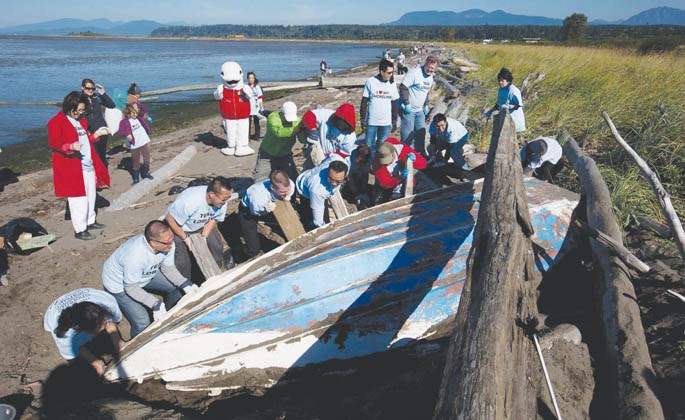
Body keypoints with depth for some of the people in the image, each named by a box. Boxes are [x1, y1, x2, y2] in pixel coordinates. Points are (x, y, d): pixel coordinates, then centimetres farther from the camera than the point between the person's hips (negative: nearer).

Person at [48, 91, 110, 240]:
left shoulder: (81, 121, 15)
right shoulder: (56, 122, -10)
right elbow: (54, 145, -14)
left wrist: (96, 134, 7)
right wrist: (71, 146, -31)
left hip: (88, 165, 8)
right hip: (72, 168, -8)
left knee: (90, 195, 16)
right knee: (78, 199, -4)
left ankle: (90, 221, 31)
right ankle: (80, 230, 5)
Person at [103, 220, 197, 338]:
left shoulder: (167, 245, -24)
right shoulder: (134, 257, -42)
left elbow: (168, 268, -8)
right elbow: (131, 288, -29)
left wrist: (185, 284, -22)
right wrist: (155, 304, -37)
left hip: (145, 275, 7)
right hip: (119, 285, -7)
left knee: (175, 286, 5)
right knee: (142, 324, -14)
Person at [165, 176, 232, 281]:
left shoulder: (221, 202, -25)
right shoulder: (189, 201, -43)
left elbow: (214, 220, -6)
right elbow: (170, 219, -28)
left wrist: (204, 237, -15)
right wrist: (185, 238, -22)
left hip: (201, 226, 5)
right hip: (179, 227, -5)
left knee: (217, 246, 4)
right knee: (182, 261, -9)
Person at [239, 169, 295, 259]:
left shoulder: (290, 185, -31)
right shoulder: (258, 196, -44)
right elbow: (255, 212, -20)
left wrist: (287, 198, -28)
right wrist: (268, 209, -39)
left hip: (270, 206, 5)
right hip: (248, 211, -5)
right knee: (253, 250, -9)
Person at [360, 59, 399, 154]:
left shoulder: (392, 84, 2)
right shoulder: (370, 82, -7)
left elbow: (394, 104, 9)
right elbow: (364, 102, -2)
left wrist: (394, 121, 8)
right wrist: (362, 119, -4)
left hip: (386, 123, 2)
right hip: (371, 122, -2)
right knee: (369, 146, 3)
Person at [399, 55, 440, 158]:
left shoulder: (430, 77, 10)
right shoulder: (414, 73, -16)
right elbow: (403, 87, -19)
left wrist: (426, 105, 17)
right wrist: (407, 104, -20)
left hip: (420, 110, 8)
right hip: (408, 110, -8)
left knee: (421, 133, 13)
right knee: (407, 135, -5)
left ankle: (421, 155, 27)